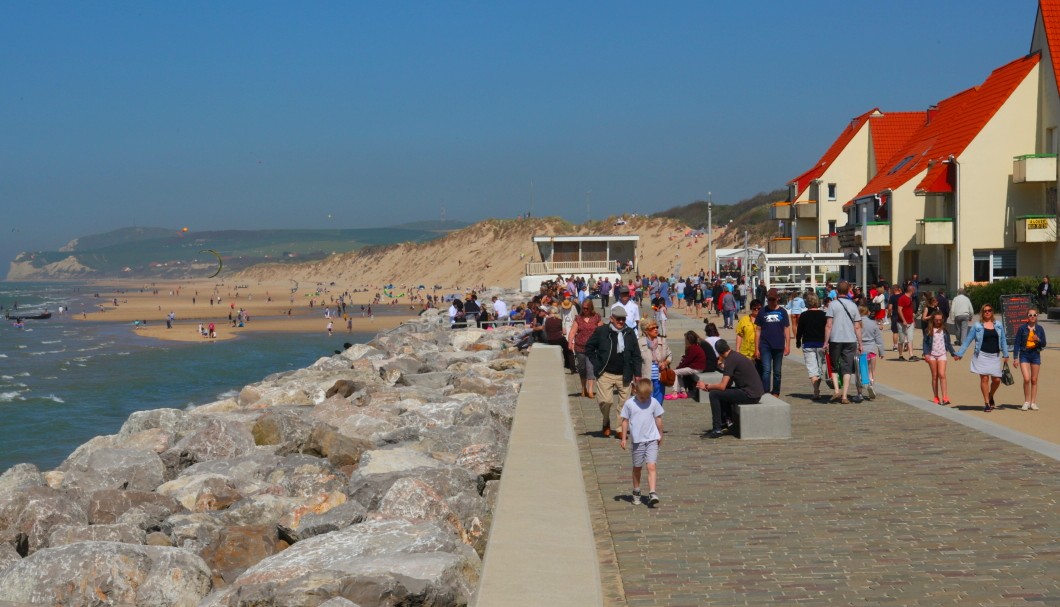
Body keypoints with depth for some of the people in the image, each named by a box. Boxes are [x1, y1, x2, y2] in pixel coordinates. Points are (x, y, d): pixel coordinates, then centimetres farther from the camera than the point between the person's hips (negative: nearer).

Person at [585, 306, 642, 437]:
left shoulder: (630, 333, 4)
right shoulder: (601, 331, -2)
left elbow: (636, 355, 8)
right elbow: (589, 348, 8)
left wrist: (637, 374, 4)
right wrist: (597, 364, -1)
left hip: (624, 375, 2)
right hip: (605, 374, -2)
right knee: (605, 401, -12)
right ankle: (606, 423, 17)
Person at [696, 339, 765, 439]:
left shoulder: (731, 360, -13)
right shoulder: (736, 356, 15)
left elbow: (722, 386, -17)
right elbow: (728, 384, 20)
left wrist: (707, 387, -1)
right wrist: (710, 386, 13)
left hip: (750, 395, -10)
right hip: (755, 392, 10)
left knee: (714, 394, -8)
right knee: (722, 393, 26)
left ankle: (717, 429, -4)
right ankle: (723, 423, 27)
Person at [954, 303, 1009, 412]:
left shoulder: (999, 325, 9)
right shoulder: (977, 326, 2)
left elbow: (1003, 341, 14)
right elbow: (967, 341, 5)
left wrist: (1006, 355, 10)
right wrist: (959, 354, 2)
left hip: (995, 356, 2)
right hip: (982, 355, -2)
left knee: (996, 379, -1)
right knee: (984, 378, -5)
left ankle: (990, 396, 28)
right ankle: (987, 403, 3)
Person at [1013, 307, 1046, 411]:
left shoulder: (1039, 329, 4)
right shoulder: (1022, 328, -3)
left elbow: (1043, 344, 8)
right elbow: (1017, 343, -1)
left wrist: (1038, 340, -14)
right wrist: (1015, 357, -5)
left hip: (1035, 355, 2)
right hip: (1024, 355, -2)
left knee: (1034, 380, 7)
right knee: (1026, 379, -11)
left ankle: (1033, 403, 15)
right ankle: (1026, 402, 3)